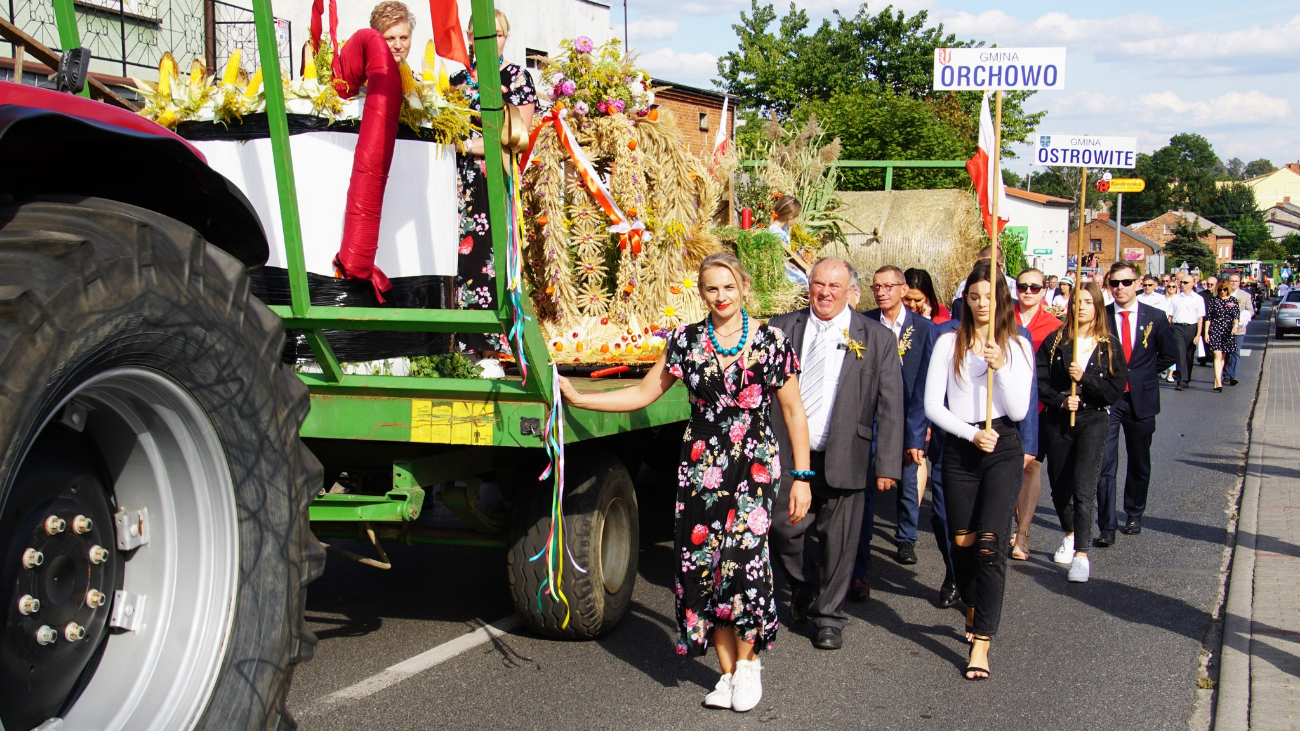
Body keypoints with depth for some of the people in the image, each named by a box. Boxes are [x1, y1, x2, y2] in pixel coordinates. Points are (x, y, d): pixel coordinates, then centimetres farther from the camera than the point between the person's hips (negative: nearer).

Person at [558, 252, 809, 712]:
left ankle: (747, 663, 6)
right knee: (704, 562, -1)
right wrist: (577, 399, 5)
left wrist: (801, 477, 2)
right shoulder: (686, 341, 6)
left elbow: (793, 411, 4)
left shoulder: (771, 341, 0)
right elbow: (643, 393, 11)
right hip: (701, 466, 3)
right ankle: (728, 673, 13)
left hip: (755, 466, -3)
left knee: (742, 556, -17)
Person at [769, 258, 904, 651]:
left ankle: (828, 616, 24)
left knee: (838, 541, 6)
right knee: (785, 530, 5)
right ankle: (804, 588, 35)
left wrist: (888, 465, -5)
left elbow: (890, 407, -1)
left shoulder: (877, 338, 0)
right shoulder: (782, 328, 5)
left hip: (844, 459, -1)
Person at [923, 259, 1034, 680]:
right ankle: (973, 609, 35)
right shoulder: (948, 343, 5)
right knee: (962, 540, 7)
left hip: (1002, 448, -2)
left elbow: (1019, 410, -2)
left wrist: (1001, 368, -16)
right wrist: (971, 433, -10)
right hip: (959, 448, 2)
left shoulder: (1017, 346, 5)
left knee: (989, 542, -13)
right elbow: (932, 405, 0)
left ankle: (981, 642, -14)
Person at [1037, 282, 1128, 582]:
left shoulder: (1109, 346, 1)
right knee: (1059, 485, 12)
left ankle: (1081, 555, -17)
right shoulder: (1055, 341, 3)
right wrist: (1060, 400, -17)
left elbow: (1116, 389, -4)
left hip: (1093, 422, -2)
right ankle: (1070, 535, 39)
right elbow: (1039, 381, -2)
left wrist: (1084, 379, -17)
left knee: (1083, 487, -15)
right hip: (1057, 422, 2)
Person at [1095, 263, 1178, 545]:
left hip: (1141, 399, 2)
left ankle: (1134, 514, 33)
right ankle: (1106, 527, -8)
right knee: (1105, 463, -9)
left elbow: (1167, 355, 11)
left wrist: (1143, 374, 5)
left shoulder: (1155, 317, 1)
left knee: (1139, 462, 14)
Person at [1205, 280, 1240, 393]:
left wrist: (1235, 325, -22)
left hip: (1228, 330, 2)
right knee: (1217, 355, -11)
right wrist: (1206, 332, -2)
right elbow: (1208, 317, 4)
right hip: (1215, 329, -2)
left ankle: (1217, 380, 17)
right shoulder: (1214, 300, 4)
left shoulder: (1234, 301, 6)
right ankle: (1219, 383, -18)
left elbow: (1236, 315, -2)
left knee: (1223, 357, 7)